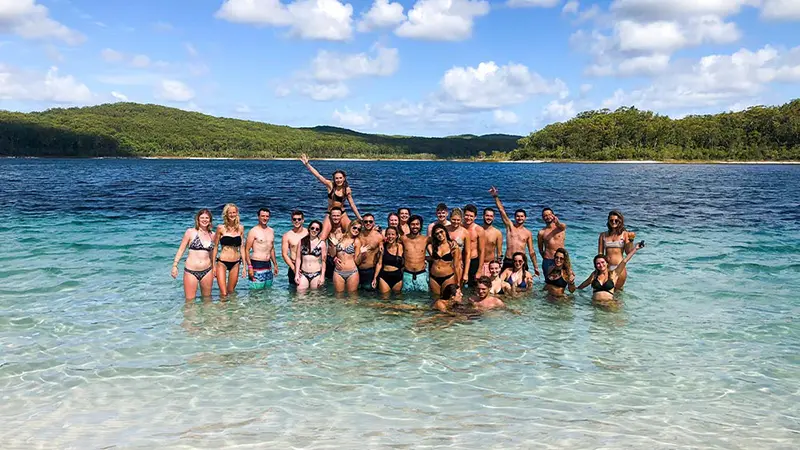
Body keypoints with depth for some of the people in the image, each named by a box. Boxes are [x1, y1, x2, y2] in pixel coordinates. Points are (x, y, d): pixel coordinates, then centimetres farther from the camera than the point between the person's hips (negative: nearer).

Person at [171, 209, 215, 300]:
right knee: (190, 300, 0)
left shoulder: (212, 235, 8)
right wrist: (175, 266, -5)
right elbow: (181, 249, 0)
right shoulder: (190, 232, -2)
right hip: (191, 271, -3)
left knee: (207, 298, 13)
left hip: (207, 271, 3)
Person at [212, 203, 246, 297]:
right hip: (222, 262, -3)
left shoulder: (240, 228, 5)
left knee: (231, 292, 12)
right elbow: (215, 247, 1)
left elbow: (242, 247, 9)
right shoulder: (221, 228, -5)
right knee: (223, 294, -8)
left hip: (235, 263, 3)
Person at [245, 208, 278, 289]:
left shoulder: (271, 231, 13)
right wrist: (249, 266, -16)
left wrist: (275, 264, 21)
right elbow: (247, 250, -9)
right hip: (257, 265, -6)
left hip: (268, 265, 7)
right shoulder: (253, 231, -7)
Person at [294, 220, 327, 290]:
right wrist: (296, 274, 2)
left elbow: (323, 261, 0)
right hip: (303, 274, 2)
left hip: (316, 274, -2)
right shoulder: (302, 241, 5)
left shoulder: (322, 243, 0)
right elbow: (298, 258, 7)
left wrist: (322, 276, -5)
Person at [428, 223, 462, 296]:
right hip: (434, 278, 3)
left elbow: (457, 266, -3)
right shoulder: (432, 246, 5)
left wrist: (458, 283, -4)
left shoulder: (453, 246, -4)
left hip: (448, 278, -3)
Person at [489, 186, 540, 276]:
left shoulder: (528, 233, 8)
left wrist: (536, 267, 7)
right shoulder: (510, 226, 6)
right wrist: (496, 196, -13)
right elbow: (502, 210, -3)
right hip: (508, 262, -1)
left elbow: (531, 252, 10)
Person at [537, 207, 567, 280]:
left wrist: (557, 222, -47)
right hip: (548, 261, 0)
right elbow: (540, 249, 13)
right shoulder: (541, 233, 3)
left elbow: (562, 226, -25)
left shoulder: (561, 227, 2)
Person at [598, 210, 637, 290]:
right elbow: (600, 253, 7)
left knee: (617, 290, 8)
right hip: (606, 267, 2)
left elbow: (629, 252, -4)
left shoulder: (624, 234, 2)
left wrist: (631, 240, -16)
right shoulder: (603, 235, 8)